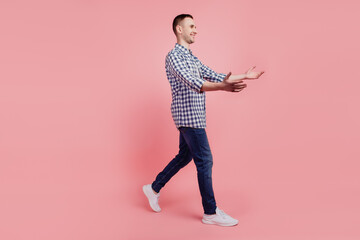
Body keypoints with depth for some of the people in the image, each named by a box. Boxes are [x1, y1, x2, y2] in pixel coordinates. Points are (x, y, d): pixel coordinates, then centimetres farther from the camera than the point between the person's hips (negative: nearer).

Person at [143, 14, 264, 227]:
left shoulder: (191, 57, 19)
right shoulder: (174, 56, -13)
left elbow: (212, 75, 17)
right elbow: (193, 83, -28)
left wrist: (243, 77, 11)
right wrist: (223, 87, -43)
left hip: (191, 117, 10)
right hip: (189, 116, -10)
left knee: (185, 157, 18)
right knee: (205, 161, -6)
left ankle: (154, 188, 31)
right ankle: (211, 213, 3)